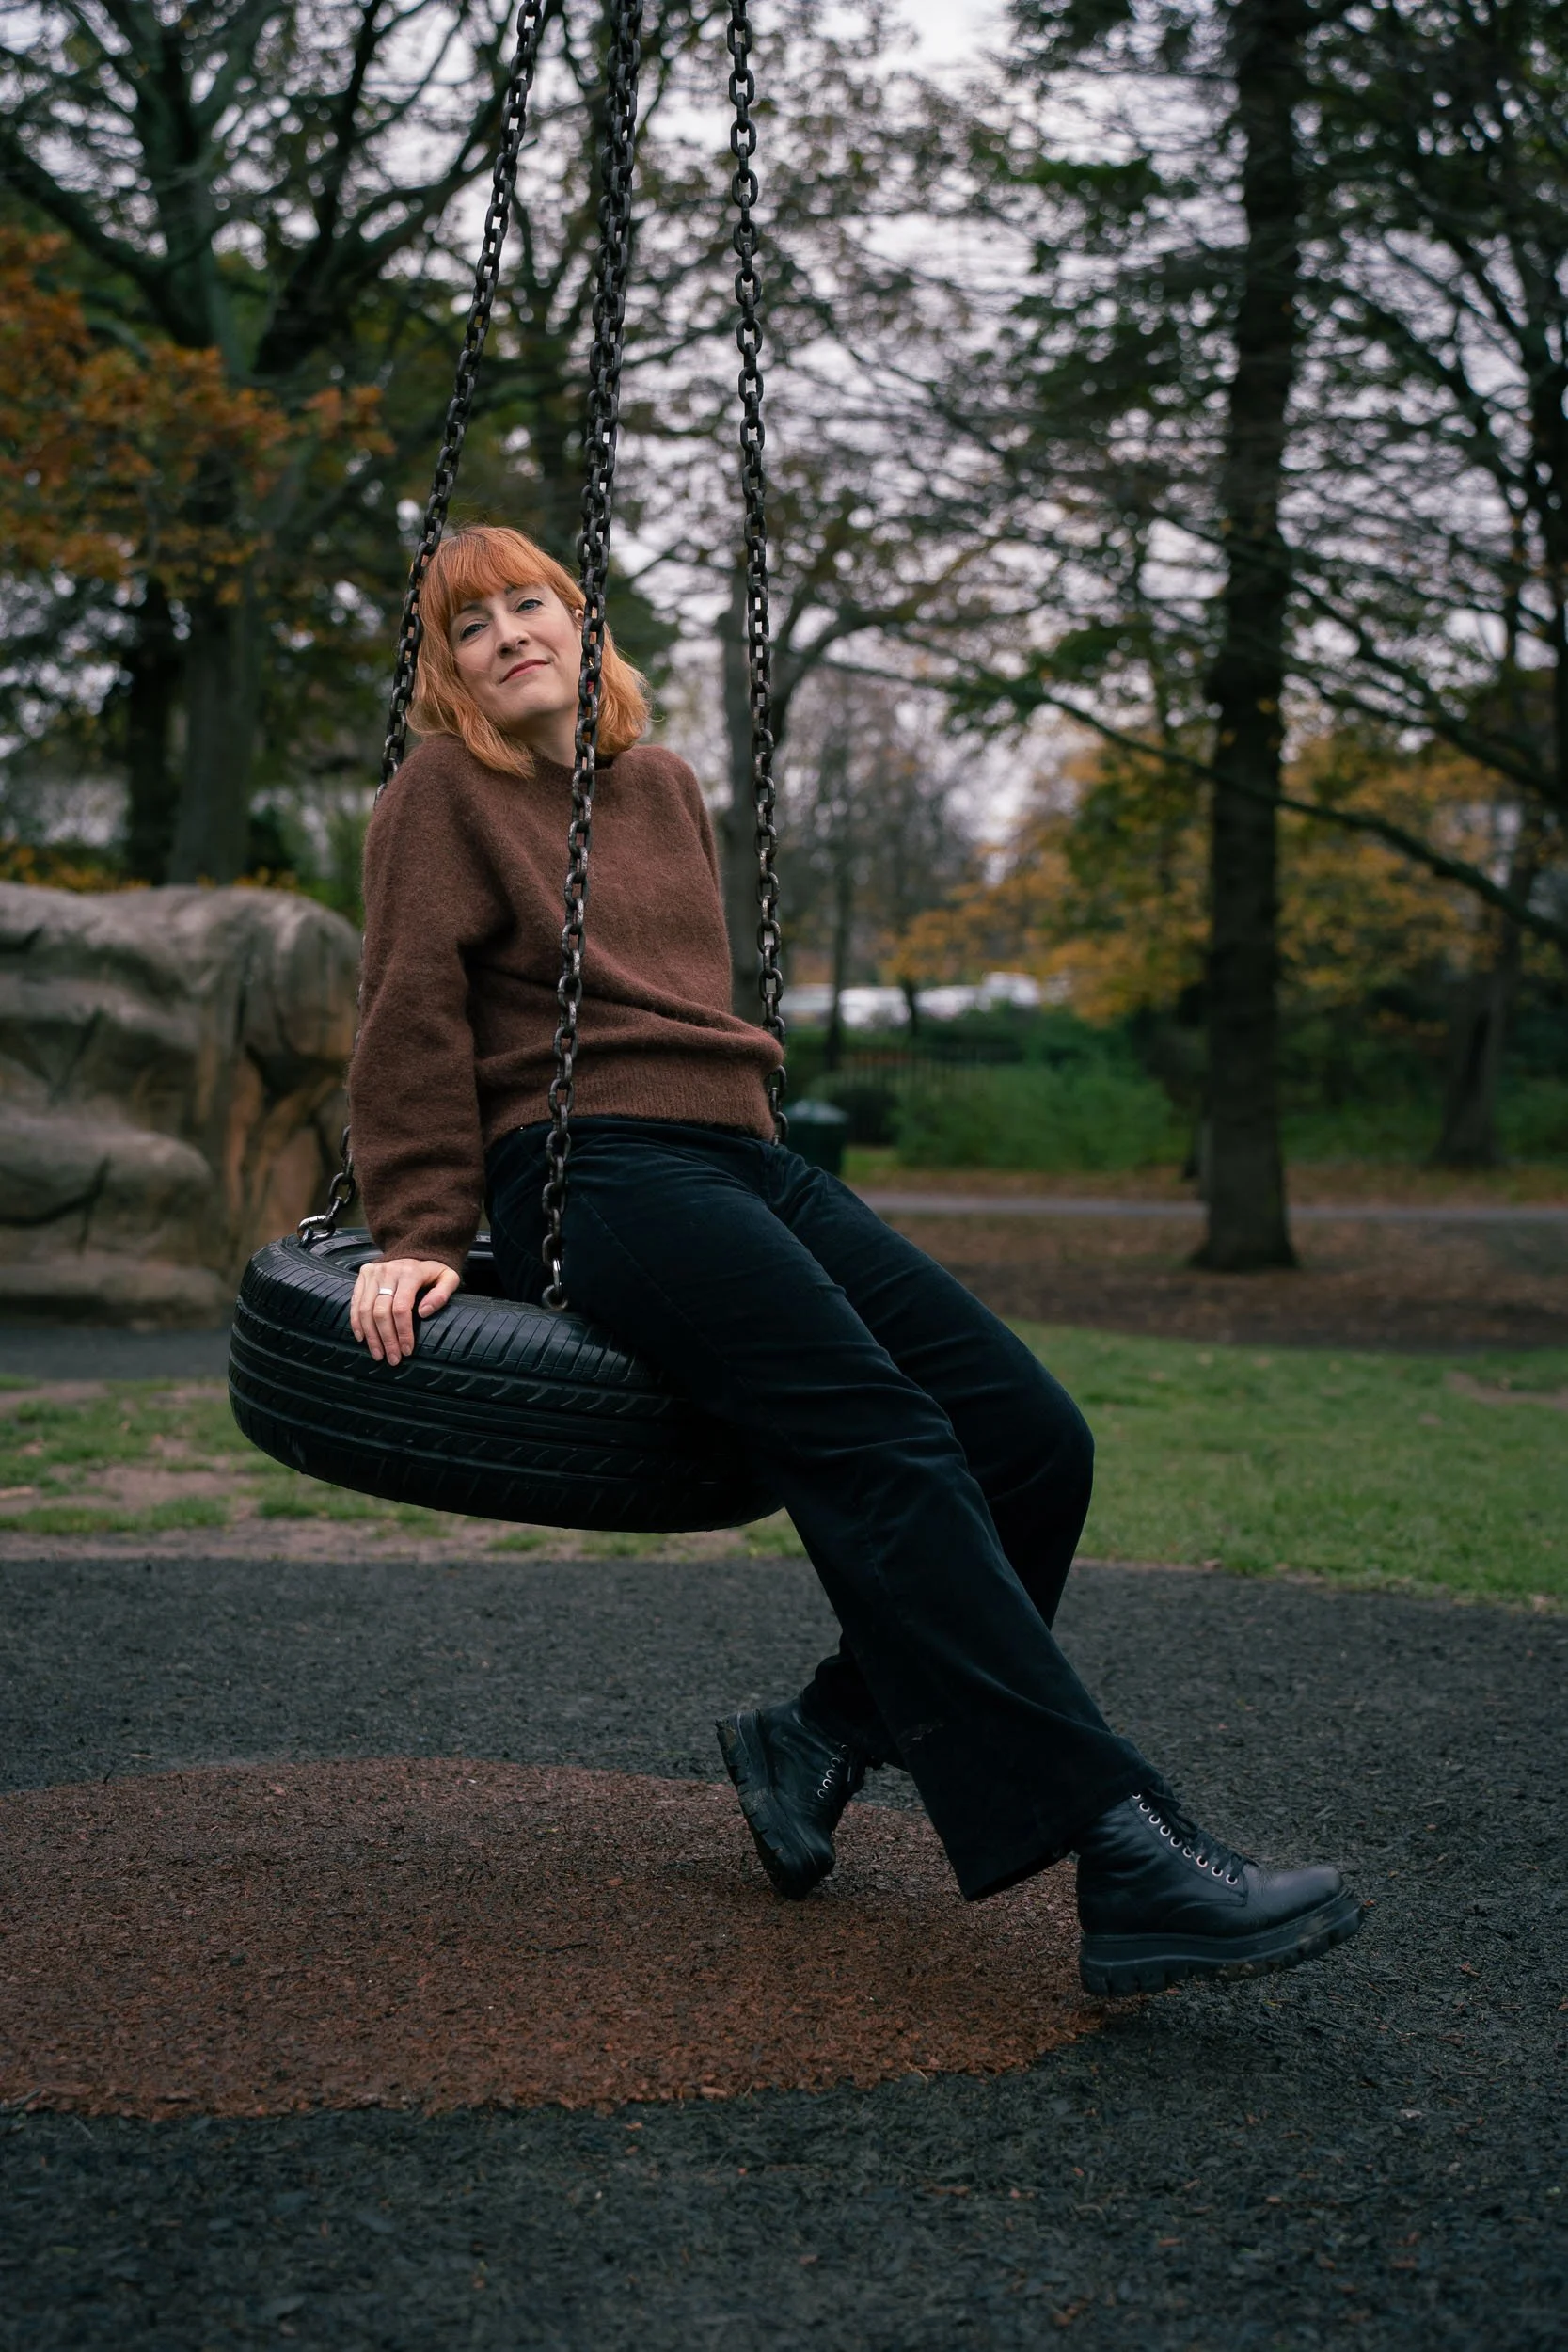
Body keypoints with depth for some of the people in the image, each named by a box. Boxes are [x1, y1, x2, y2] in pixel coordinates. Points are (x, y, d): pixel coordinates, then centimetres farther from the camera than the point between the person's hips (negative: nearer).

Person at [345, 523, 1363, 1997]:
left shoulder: (660, 783, 24)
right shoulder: (442, 794, 8)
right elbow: (413, 1025, 0)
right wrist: (424, 1235, -7)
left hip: (741, 1157, 7)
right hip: (591, 1170, -7)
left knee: (1035, 1432, -12)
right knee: (883, 1439, -28)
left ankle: (818, 1740, 2)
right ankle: (1124, 1859, -35)